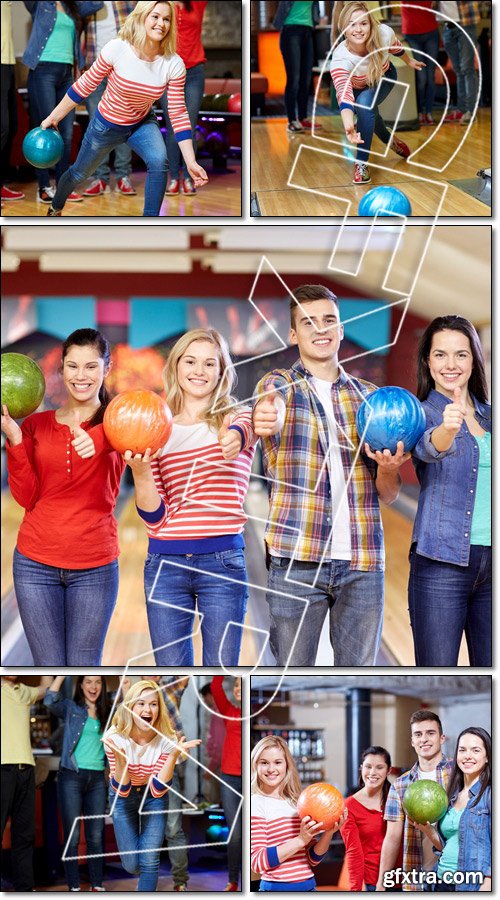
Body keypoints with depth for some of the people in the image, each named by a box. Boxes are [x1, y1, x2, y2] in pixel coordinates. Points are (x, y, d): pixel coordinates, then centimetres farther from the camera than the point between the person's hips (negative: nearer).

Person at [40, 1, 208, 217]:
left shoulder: (174, 65, -23)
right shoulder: (116, 49, -28)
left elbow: (178, 113, -18)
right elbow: (84, 86, -16)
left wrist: (191, 162, -23)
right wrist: (53, 117, -10)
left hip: (142, 124, 1)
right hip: (106, 124, -1)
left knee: (159, 161, -29)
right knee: (79, 172, 19)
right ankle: (55, 208, 53)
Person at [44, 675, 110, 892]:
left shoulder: (106, 713, 13)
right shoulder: (70, 708, 2)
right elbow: (50, 701, -16)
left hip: (97, 778, 4)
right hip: (71, 777, -4)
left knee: (96, 835, 4)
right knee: (72, 835, -2)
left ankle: (97, 885, 11)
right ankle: (74, 887, 2)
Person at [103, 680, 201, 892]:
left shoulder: (167, 739, -27)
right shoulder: (115, 738, -28)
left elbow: (158, 790, -26)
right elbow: (121, 790, -27)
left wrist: (174, 755, -39)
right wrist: (119, 758, -46)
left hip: (154, 796, 0)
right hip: (123, 796, 0)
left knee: (149, 860, -10)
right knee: (131, 864, 1)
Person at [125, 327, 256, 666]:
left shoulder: (236, 418, 5)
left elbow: (241, 431, -23)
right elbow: (155, 518, 5)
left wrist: (234, 439, -48)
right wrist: (140, 472, -15)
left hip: (223, 562, -2)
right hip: (165, 563, 2)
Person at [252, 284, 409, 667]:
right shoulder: (279, 384, 7)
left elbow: (388, 494, 15)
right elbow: (271, 411, -20)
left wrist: (388, 469, -9)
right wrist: (268, 419, -45)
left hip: (362, 562, 3)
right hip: (297, 559, -3)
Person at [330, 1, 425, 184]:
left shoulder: (384, 34, -35)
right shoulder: (340, 58, -43)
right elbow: (344, 93, -57)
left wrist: (409, 61, 13)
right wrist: (348, 125, -75)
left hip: (384, 78, 0)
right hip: (357, 87, 0)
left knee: (365, 102, -28)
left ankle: (362, 164, -20)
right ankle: (390, 140, 52)